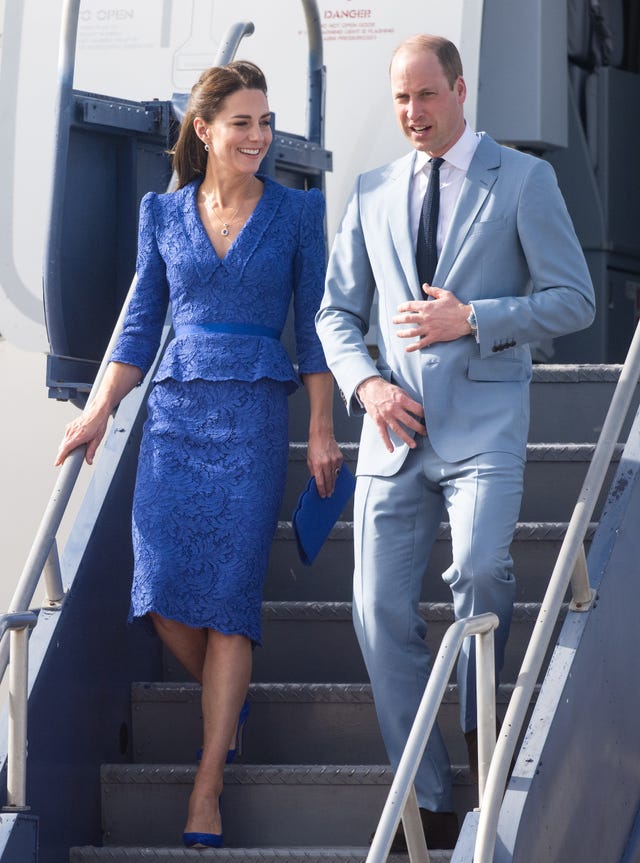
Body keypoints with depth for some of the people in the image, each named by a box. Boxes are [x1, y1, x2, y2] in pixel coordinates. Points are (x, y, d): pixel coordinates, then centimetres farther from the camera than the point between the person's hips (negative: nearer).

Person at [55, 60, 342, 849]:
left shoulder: (296, 212, 5)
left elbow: (313, 327, 5)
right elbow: (141, 327, 12)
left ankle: (208, 784, -5)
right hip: (175, 414, 2)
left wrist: (322, 430, 0)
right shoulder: (162, 214, 9)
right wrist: (97, 414, 4)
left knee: (230, 591, -8)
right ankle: (227, 702, 20)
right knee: (162, 588, -10)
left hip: (255, 417, -2)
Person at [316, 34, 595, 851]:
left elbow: (573, 298, 0)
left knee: (480, 568, -27)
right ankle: (427, 804, 7)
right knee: (380, 606, -2)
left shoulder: (524, 180, 4)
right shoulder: (372, 192, 15)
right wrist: (365, 382, -2)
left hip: (482, 420, -4)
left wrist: (472, 318, -11)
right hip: (396, 423, 4)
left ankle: (482, 731, 0)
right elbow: (336, 310, 17)